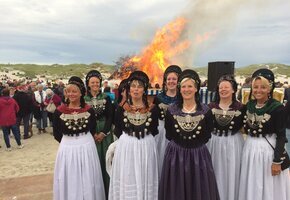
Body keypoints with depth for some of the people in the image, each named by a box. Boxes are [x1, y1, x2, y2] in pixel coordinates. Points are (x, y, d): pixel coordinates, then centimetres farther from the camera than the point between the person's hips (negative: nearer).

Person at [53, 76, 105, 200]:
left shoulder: (89, 110, -5)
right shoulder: (59, 111, -6)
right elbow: (56, 134, 1)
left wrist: (84, 139, 0)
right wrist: (69, 142, 2)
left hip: (87, 148, 1)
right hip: (67, 149, 0)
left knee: (87, 180, 13)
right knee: (69, 181, 13)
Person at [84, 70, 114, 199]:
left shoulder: (106, 98, 3)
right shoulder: (84, 99, 0)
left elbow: (110, 116, -1)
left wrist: (103, 133, -10)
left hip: (105, 133, 1)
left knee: (106, 161, 4)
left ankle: (107, 190, 18)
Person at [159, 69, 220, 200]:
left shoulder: (206, 111, -3)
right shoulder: (171, 110, -3)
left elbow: (206, 137, 1)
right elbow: (169, 136, 2)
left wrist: (195, 145, -2)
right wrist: (180, 145, 1)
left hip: (198, 156, 0)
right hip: (176, 156, 0)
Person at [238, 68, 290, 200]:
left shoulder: (277, 107, -14)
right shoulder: (249, 105, 2)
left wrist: (277, 161, -15)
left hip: (269, 149, -5)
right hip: (250, 148, 5)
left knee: (269, 187, 10)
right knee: (251, 185, 18)